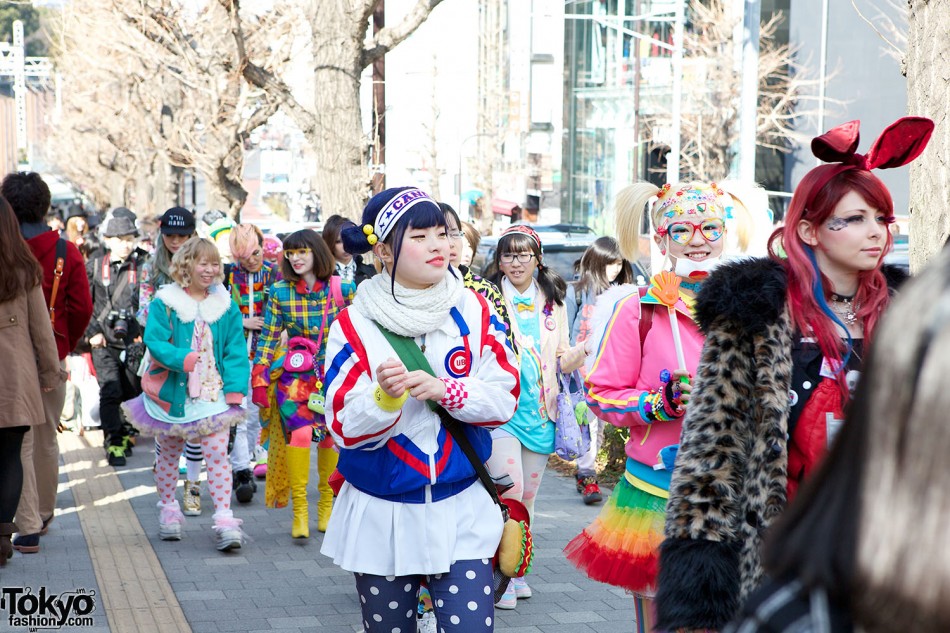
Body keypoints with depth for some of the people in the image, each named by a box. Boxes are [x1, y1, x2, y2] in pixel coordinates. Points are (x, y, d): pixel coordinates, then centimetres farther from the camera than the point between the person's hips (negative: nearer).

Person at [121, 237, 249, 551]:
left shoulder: (225, 305, 4)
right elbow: (154, 341, -14)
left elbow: (235, 351, 4)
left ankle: (225, 520, -12)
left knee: (217, 454, -11)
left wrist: (235, 389, -7)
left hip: (212, 394, 0)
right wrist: (184, 359, -29)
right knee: (168, 454, 15)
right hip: (172, 394, 0)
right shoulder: (165, 303, -4)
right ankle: (168, 510, 33)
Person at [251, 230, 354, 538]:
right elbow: (268, 338, 0)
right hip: (294, 375, -1)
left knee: (331, 437, 3)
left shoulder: (343, 290, -3)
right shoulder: (279, 292, -3)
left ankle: (327, 505, 20)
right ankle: (299, 509, -12)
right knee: (299, 433, -18)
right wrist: (259, 379, -4)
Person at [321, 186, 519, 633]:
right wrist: (385, 397, -29)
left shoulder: (473, 311, 1)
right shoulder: (355, 324, -5)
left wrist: (445, 390, -21)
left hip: (462, 509, 1)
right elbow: (345, 428, -9)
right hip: (381, 515, -1)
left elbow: (504, 397, -4)